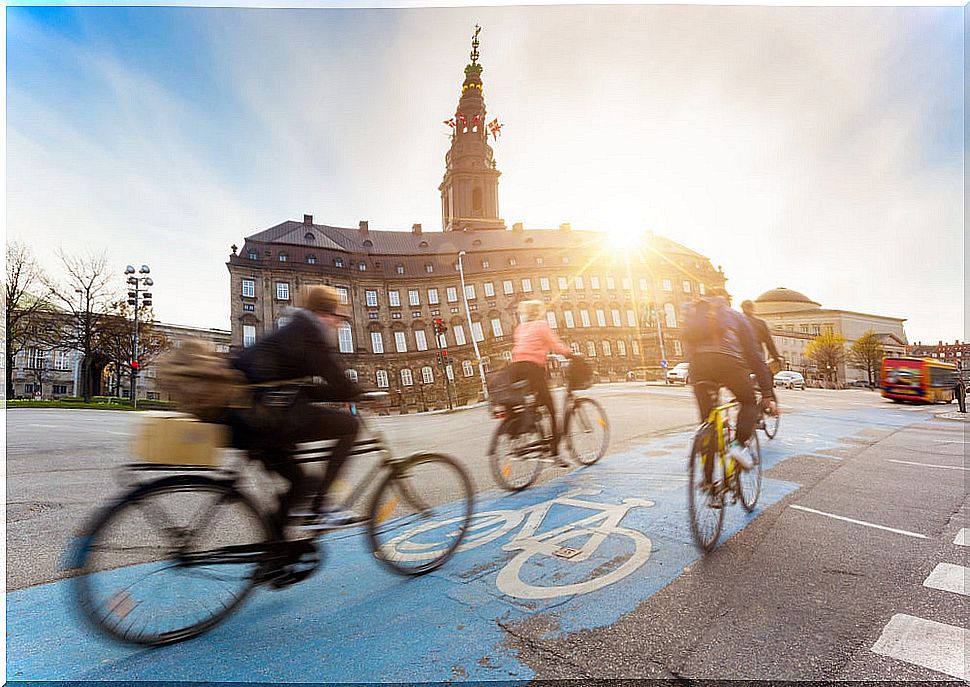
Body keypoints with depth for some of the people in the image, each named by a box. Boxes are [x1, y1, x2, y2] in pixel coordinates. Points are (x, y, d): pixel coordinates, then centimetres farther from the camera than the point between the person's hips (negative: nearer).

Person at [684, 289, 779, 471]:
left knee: (707, 415, 15)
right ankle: (740, 444, 2)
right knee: (749, 403, 24)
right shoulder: (736, 316, 28)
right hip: (728, 359, -2)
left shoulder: (693, 316, 35)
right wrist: (768, 394, 26)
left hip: (697, 362, 2)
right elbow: (754, 355, 25)